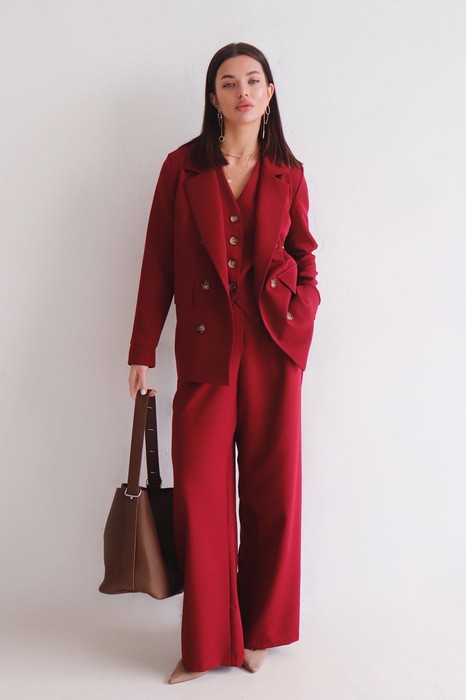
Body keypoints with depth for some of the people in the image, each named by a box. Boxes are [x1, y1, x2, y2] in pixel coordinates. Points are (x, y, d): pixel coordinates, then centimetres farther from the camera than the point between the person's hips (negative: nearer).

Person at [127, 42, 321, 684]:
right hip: (205, 348, -1)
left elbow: (305, 263, 14)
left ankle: (259, 629, 26)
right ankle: (207, 642, 18)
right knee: (200, 493, -1)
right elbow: (157, 265, 3)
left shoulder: (288, 175, 9)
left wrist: (297, 320, -6)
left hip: (273, 348, 1)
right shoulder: (182, 168, 5)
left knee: (271, 489, 6)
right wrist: (143, 353, 0)